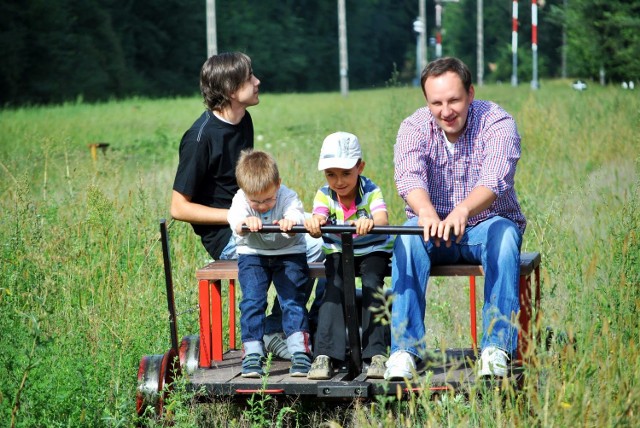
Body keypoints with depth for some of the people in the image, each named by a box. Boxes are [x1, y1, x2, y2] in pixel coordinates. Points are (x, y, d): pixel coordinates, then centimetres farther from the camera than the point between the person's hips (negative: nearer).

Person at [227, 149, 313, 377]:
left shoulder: (288, 197, -18)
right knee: (252, 300, -16)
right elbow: (236, 223, -36)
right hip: (252, 255, 1)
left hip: (289, 253, -1)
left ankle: (300, 352, -10)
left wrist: (289, 223, -63)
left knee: (293, 299, -15)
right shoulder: (240, 199, -16)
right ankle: (252, 354, -13)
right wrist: (246, 223, -61)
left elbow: (297, 217, -38)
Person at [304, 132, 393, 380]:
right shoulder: (324, 195, -9)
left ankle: (376, 353, -25)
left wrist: (370, 223, -61)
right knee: (334, 288, -23)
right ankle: (325, 355, -27)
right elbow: (319, 220, -28)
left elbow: (382, 220, -35)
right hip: (338, 252, 2)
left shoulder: (371, 191, -17)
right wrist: (314, 224, -54)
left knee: (371, 284, -27)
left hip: (373, 251, -2)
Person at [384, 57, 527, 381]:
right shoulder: (414, 127, -8)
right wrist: (426, 212, -52)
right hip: (434, 227, 1)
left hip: (486, 225, -1)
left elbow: (494, 180, -32)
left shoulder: (497, 123, -14)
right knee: (409, 237, -30)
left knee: (503, 233, -34)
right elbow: (408, 175, -28)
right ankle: (406, 349, -31)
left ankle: (497, 348, -34)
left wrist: (463, 212, -54)